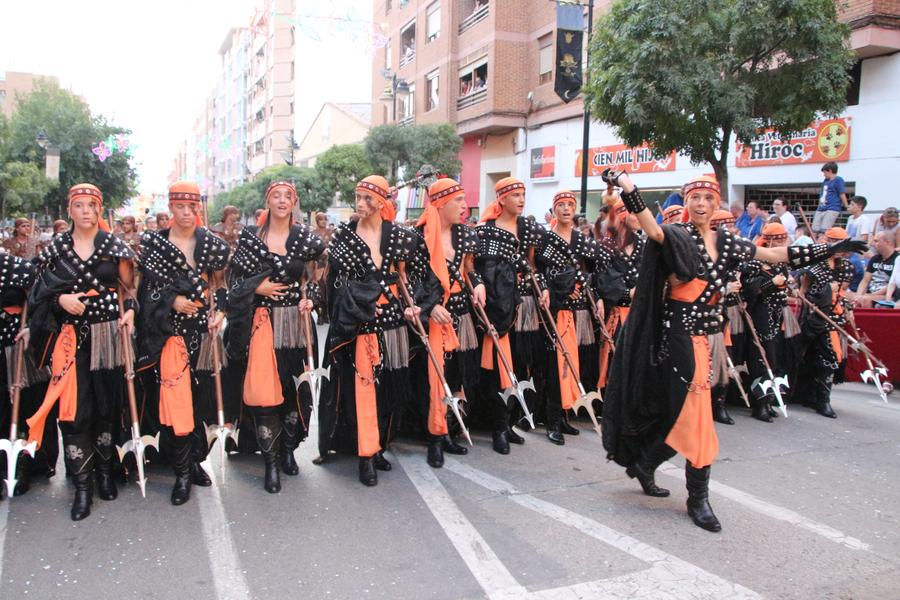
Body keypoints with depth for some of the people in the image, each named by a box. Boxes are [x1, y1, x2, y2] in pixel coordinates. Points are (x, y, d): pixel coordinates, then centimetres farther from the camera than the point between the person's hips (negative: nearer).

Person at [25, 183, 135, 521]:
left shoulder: (114, 245, 5)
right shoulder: (56, 248, 8)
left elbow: (128, 287, 8)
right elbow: (42, 290, 12)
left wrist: (130, 311, -10)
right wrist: (60, 298, -8)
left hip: (108, 333, 0)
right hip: (71, 336, 0)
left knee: (107, 404, 5)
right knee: (73, 408, -6)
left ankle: (105, 471, 23)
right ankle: (82, 485, 2)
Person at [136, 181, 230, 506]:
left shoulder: (212, 243, 8)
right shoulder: (153, 242, 2)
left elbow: (220, 283, 12)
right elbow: (146, 287, 2)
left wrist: (219, 312, -4)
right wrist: (172, 301, -13)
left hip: (201, 327, 2)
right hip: (169, 330, -2)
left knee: (200, 395, 7)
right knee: (173, 397, -7)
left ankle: (195, 461, 24)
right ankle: (182, 472, 4)